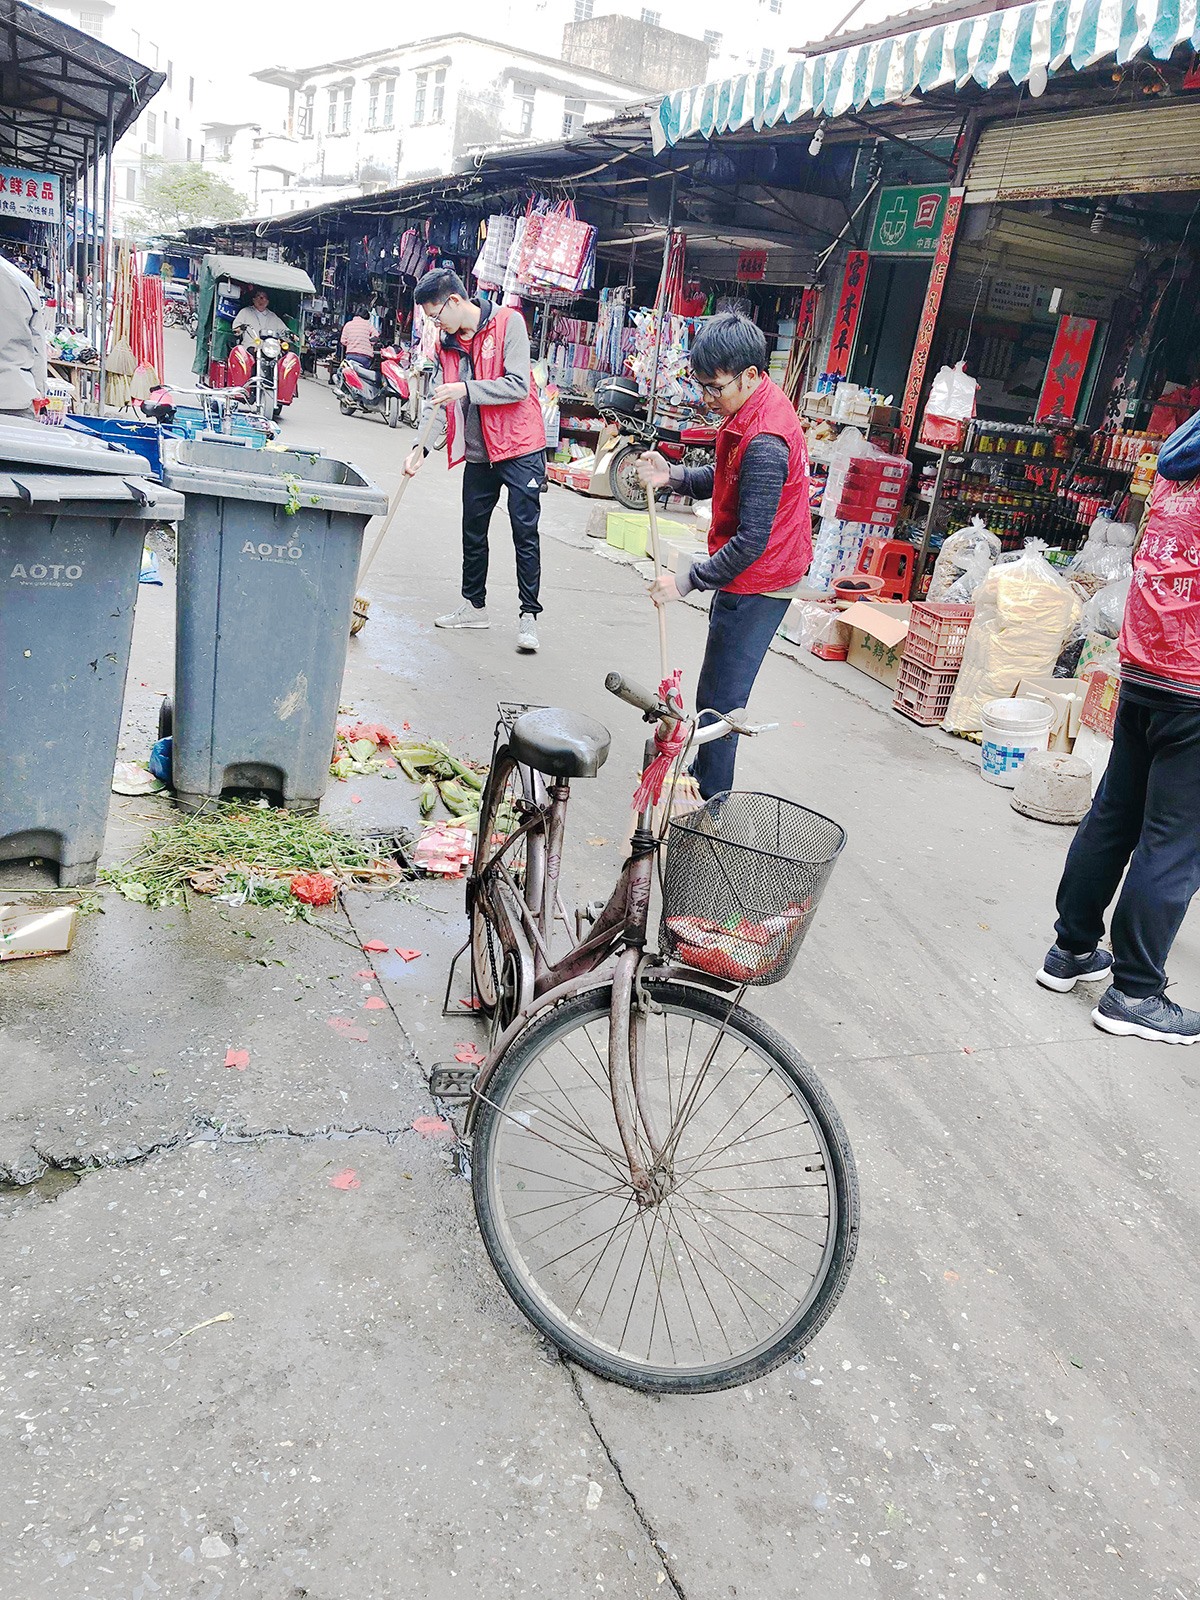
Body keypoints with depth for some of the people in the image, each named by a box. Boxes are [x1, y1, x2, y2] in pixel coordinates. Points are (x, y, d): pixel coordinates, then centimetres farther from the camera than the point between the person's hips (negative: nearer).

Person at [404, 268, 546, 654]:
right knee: (473, 532, 13)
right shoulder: (447, 342, 8)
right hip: (478, 452, 7)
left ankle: (529, 615, 3)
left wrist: (466, 389, -22)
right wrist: (422, 447, -6)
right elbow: (438, 401, 7)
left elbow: (519, 386, -19)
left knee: (525, 532, -4)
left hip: (519, 447, -7)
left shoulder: (508, 323, -10)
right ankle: (475, 606, 27)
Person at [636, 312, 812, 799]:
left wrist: (688, 579, -20)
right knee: (719, 689, 22)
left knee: (719, 700, -1)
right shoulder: (754, 407, 4)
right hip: (750, 576, 10)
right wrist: (673, 476, -3)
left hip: (756, 585, -10)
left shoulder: (764, 443, -28)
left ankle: (709, 804, 11)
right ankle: (703, 775, 38)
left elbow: (751, 541, -28)